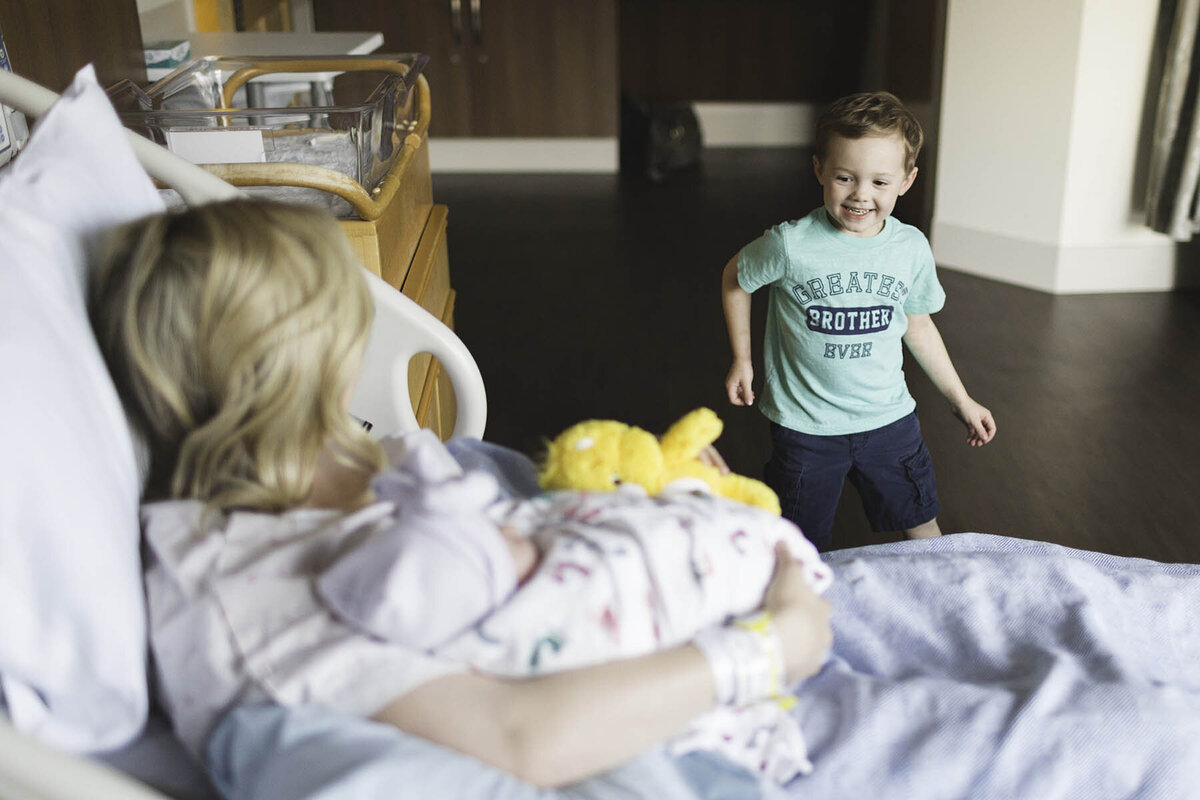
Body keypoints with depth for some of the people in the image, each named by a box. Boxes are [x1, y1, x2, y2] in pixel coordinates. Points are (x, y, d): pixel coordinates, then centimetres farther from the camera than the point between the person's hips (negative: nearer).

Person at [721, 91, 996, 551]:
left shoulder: (912, 249, -6)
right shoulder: (790, 245, -18)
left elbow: (918, 326, 9)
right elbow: (736, 278, 1)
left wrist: (960, 399, 15)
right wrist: (741, 361, 3)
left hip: (889, 419, 3)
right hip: (805, 426, -3)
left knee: (925, 533, 15)